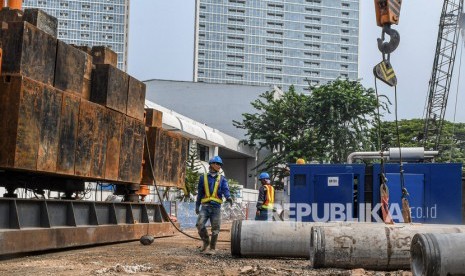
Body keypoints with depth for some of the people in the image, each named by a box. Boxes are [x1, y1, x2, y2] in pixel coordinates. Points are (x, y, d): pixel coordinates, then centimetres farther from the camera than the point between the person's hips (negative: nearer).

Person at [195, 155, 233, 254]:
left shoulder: (222, 179, 10)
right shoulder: (203, 178, 10)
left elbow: (225, 189, -7)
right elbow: (200, 193, 14)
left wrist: (228, 197, -29)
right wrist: (197, 206, 12)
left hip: (216, 206, 0)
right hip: (205, 206, 0)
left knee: (215, 228, 0)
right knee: (200, 224, -14)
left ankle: (212, 248, 10)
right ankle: (206, 241, 10)